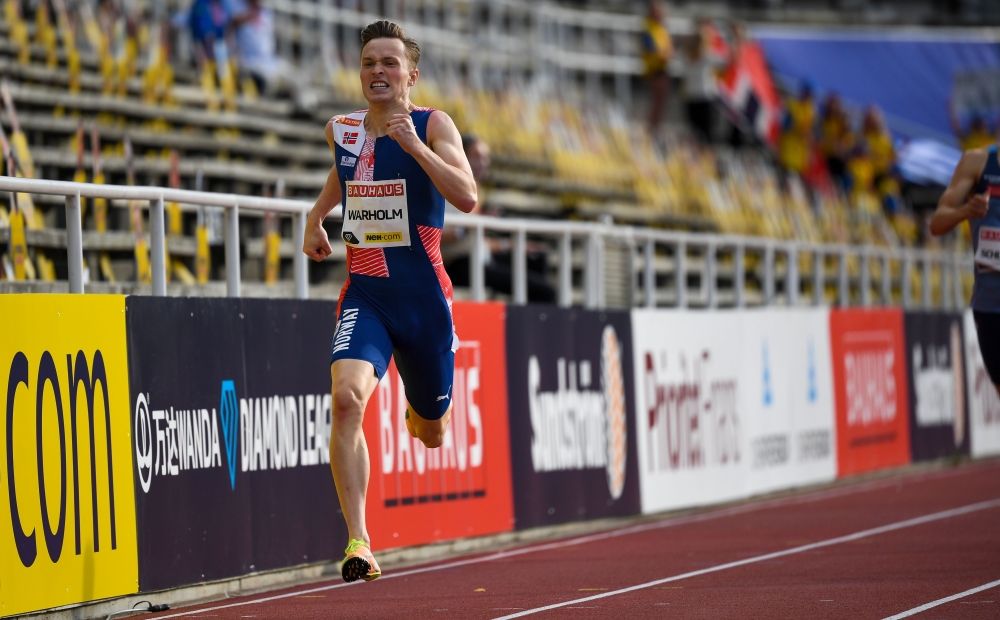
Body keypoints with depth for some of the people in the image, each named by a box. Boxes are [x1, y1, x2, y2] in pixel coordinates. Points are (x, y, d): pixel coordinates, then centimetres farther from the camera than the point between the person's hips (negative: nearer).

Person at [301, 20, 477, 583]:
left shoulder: (433, 125, -8)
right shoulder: (342, 131, 6)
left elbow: (467, 198, -24)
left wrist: (414, 146, -31)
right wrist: (316, 216, 26)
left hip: (423, 298, -2)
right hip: (364, 294, 2)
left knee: (432, 434, 15)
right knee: (347, 397, -27)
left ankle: (422, 415, 58)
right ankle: (358, 543, -28)